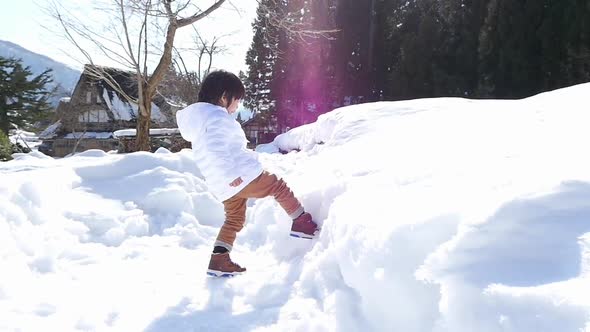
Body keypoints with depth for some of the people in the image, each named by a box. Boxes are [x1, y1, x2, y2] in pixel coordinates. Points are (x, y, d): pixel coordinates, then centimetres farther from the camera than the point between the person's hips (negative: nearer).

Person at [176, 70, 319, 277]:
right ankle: (301, 222, 15)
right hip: (240, 176, -10)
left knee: (234, 220, 18)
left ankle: (218, 259, 13)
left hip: (222, 187, 10)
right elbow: (216, 148, -26)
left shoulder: (201, 117, 22)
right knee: (278, 186, 7)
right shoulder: (217, 117, -11)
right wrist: (231, 173, -28)